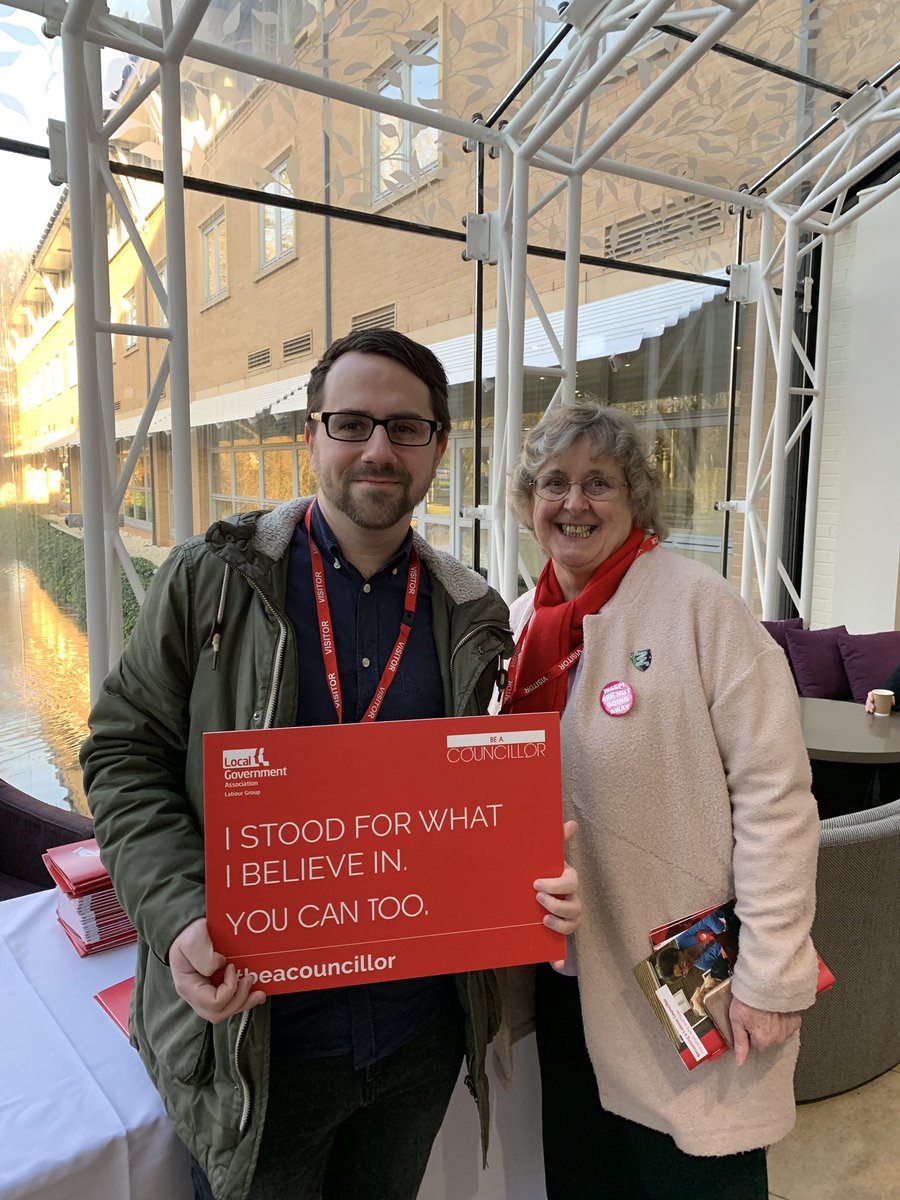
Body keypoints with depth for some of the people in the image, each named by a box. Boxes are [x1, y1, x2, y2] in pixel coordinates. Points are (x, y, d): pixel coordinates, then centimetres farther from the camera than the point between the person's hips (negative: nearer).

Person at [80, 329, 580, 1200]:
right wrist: (180, 916, -20)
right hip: (253, 1036, -2)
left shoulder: (472, 618, 0)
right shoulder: (210, 581, -8)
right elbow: (124, 756, -7)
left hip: (423, 1026, 3)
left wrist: (542, 879, -10)